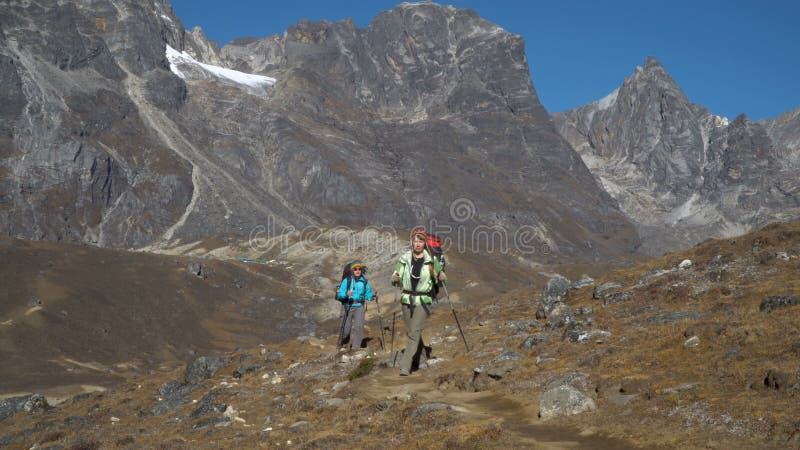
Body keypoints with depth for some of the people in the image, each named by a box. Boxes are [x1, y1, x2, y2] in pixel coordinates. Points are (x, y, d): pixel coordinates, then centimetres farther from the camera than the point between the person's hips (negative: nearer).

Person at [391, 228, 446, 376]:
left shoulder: (432, 260, -2)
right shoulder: (404, 259, 3)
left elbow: (438, 278, 10)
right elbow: (396, 281, 6)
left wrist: (441, 277, -12)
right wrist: (395, 279, -16)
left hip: (423, 301, -3)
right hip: (407, 299, 3)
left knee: (414, 332, -13)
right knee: (410, 332, 13)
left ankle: (405, 366, -15)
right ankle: (420, 351, 38)